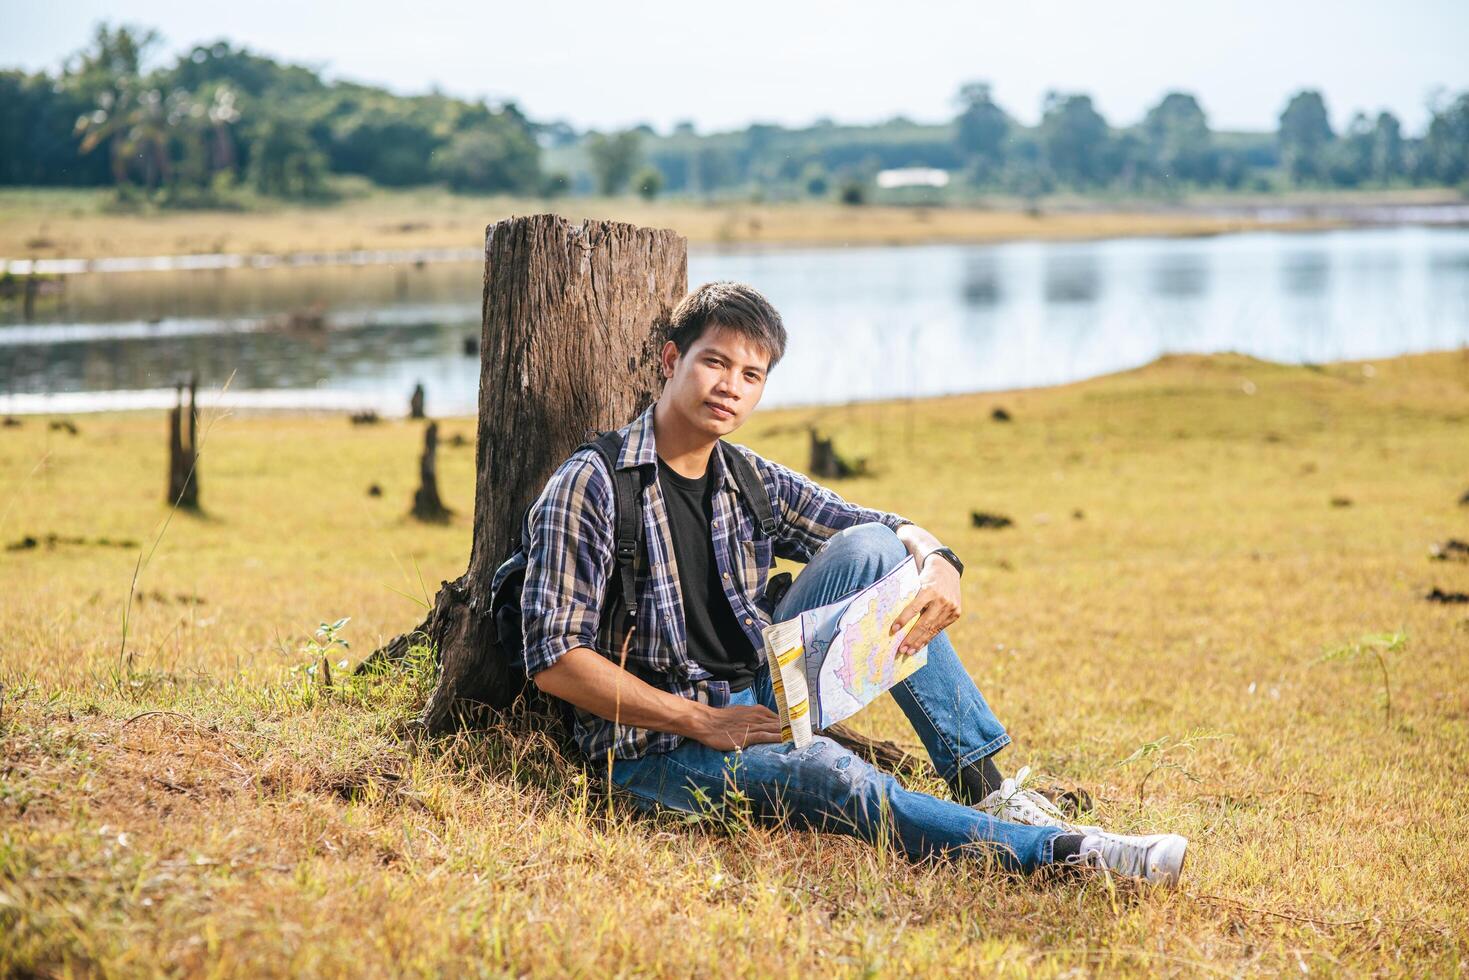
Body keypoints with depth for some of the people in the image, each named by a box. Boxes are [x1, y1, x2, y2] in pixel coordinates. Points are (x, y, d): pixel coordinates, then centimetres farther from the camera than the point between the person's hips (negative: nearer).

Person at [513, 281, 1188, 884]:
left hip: (760, 706, 7)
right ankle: (1058, 850, -39)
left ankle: (983, 787, -12)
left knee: (870, 549, -10)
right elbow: (554, 659, -16)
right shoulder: (593, 485, -11)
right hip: (657, 747, -7)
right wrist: (700, 721, -21)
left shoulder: (751, 482, 8)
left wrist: (937, 563, -12)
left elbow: (892, 528, 14)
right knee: (832, 774, -36)